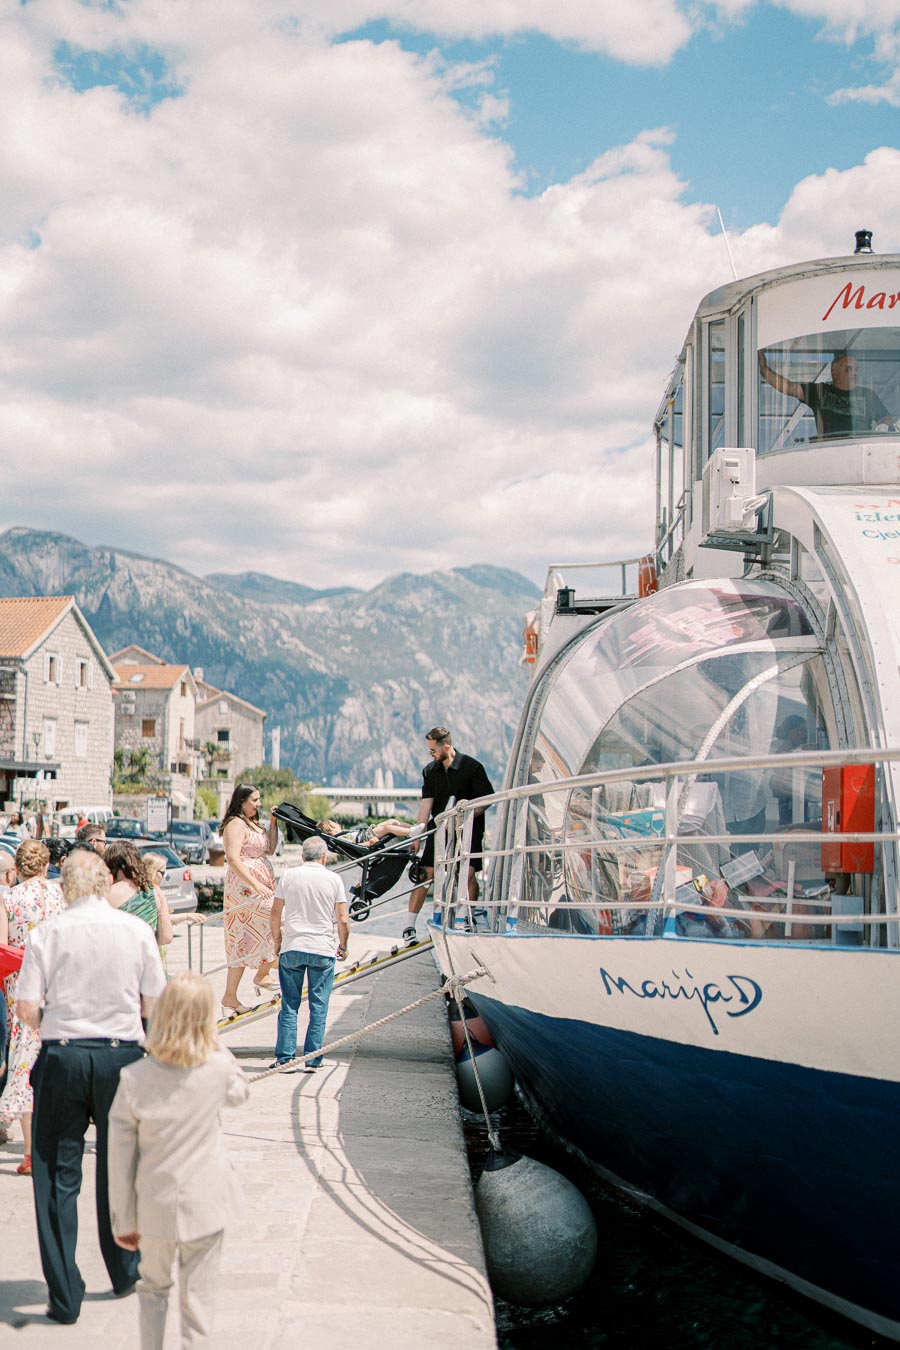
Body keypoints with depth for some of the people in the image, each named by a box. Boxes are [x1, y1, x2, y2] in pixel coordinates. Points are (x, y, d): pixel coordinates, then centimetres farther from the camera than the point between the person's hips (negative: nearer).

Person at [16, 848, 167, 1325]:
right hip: (122, 1054, 2)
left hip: (61, 1056, -2)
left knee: (58, 1176, 7)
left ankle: (65, 1296, 9)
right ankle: (125, 1273, 32)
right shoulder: (136, 930, -2)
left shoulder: (47, 933, -7)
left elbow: (27, 1010, -9)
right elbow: (154, 1004, 2)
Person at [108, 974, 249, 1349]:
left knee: (153, 1287, 22)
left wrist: (124, 1220, 4)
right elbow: (239, 1092, 13)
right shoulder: (219, 1068, -14)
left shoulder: (134, 1079, -14)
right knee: (198, 1297, 8)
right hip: (206, 1205, 0)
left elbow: (120, 1158, -7)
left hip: (155, 1206, 0)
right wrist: (214, 1044, 9)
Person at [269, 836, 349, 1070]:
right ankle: (313, 1058, 4)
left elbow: (275, 914, 4)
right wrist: (343, 946, 13)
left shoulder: (289, 875, 3)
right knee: (318, 1007, 5)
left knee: (289, 1005, 7)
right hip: (323, 949, -1)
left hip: (292, 948, 1)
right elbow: (343, 920, -1)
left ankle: (284, 1057, 4)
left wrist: (277, 940, 19)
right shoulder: (333, 879, 1)